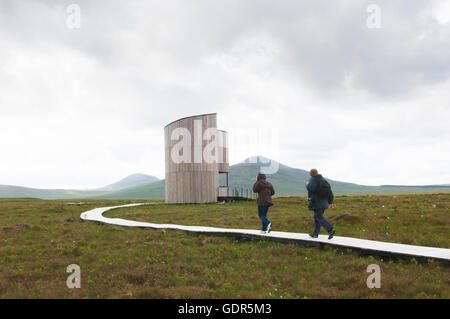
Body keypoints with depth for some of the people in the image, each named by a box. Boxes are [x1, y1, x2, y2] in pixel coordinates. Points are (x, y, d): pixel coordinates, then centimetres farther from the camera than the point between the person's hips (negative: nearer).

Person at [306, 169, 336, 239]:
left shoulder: (313, 180, -8)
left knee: (319, 218, -5)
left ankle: (331, 229, -19)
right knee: (317, 217, 16)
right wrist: (330, 202, 13)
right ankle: (315, 233, 21)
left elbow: (310, 188, -28)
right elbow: (330, 192, 11)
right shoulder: (324, 180, 13)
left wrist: (307, 184, -5)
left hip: (316, 203, -8)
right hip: (324, 203, 8)